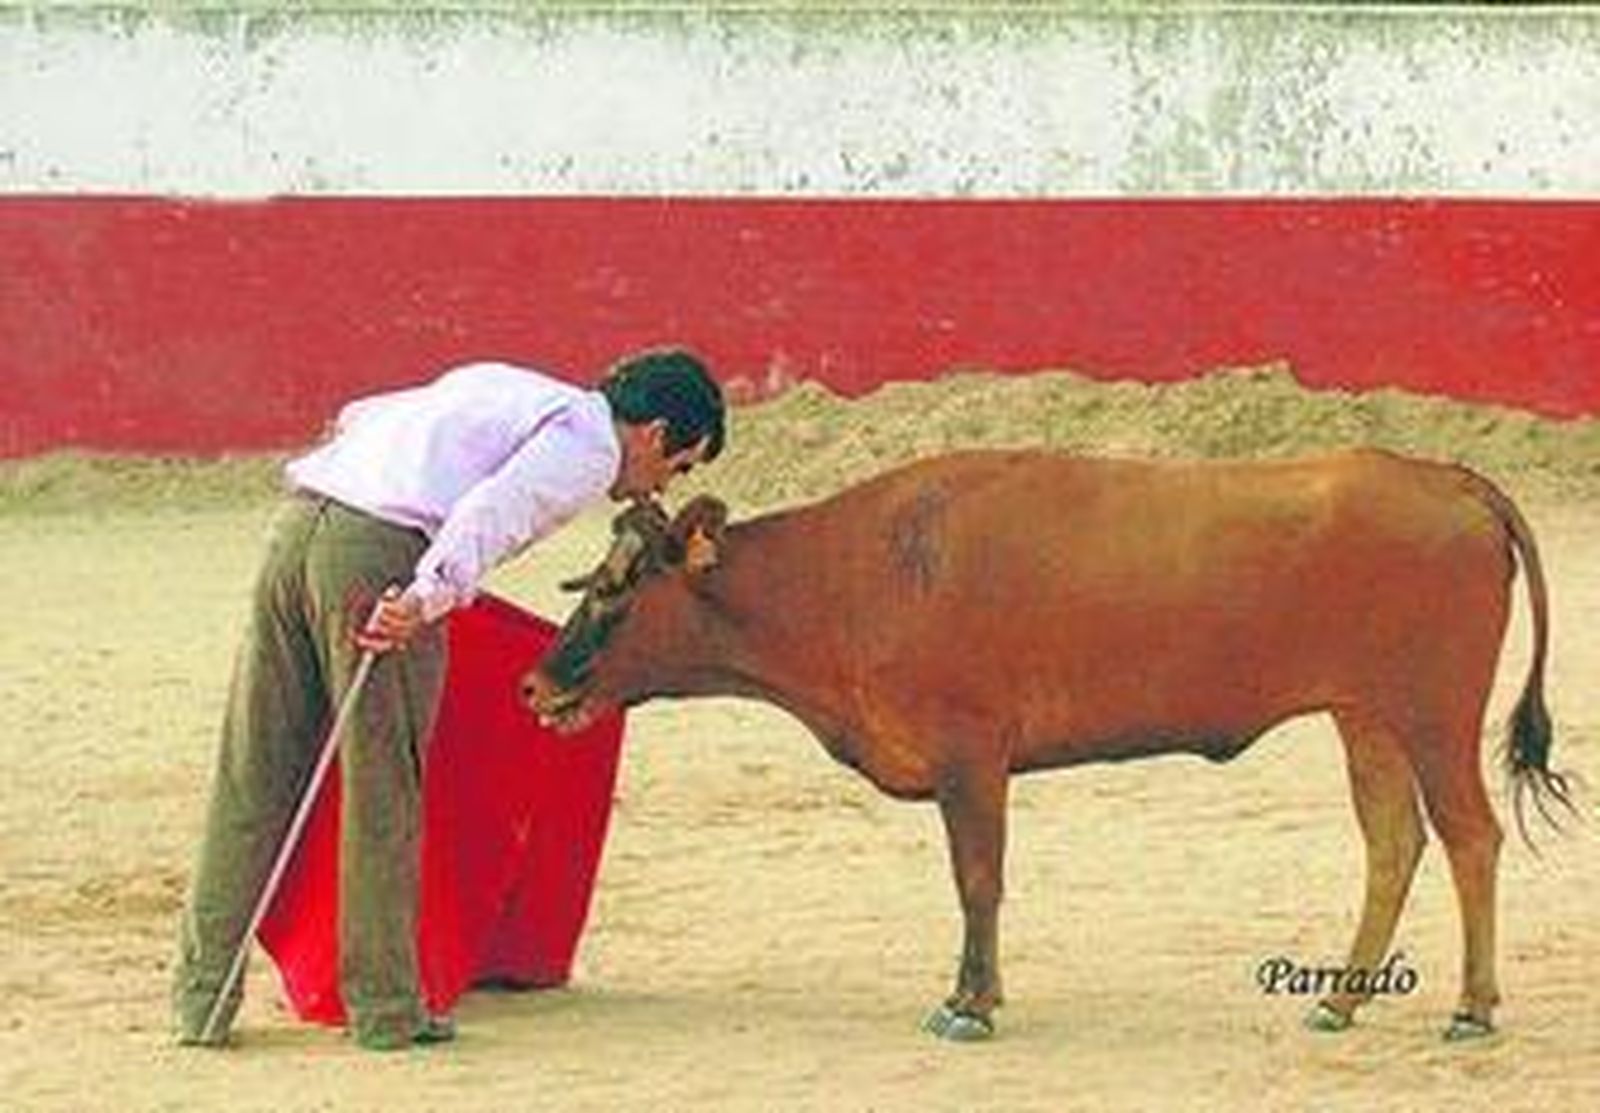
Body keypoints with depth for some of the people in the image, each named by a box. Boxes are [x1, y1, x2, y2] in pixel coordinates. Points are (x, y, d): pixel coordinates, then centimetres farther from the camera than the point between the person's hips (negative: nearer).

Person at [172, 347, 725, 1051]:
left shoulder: (503, 387, 31)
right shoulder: (588, 445, 6)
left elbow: (359, 415, 37)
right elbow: (496, 511, -13)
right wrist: (428, 598, -24)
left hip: (296, 522, 7)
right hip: (379, 552, -7)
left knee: (251, 781, 8)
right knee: (382, 795, 3)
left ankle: (202, 999, 9)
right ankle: (384, 1006, 7)